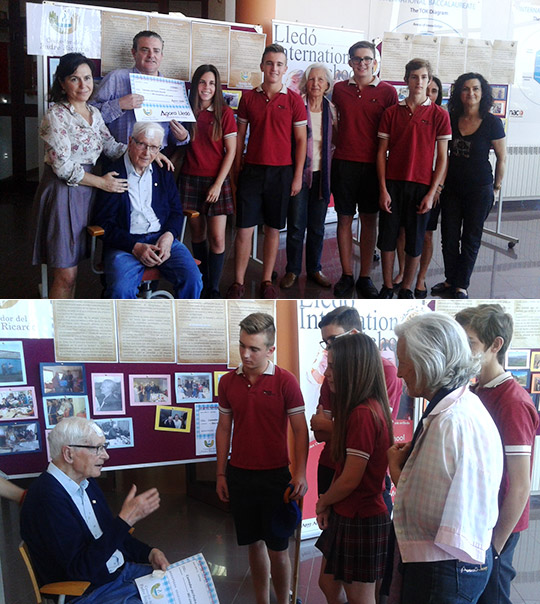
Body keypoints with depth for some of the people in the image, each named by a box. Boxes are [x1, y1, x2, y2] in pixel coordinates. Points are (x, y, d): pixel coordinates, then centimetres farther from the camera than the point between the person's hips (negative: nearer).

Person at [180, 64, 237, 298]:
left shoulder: (224, 113, 0)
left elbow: (230, 151, -3)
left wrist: (218, 184, -9)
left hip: (216, 181, -2)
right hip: (190, 180, 2)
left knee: (217, 238, -8)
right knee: (197, 234, 8)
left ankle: (213, 289, 1)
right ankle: (202, 282, 22)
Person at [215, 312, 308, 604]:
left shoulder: (285, 381, -9)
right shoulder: (228, 382, 3)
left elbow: (300, 430, -7)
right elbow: (224, 429, 10)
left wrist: (300, 474, -15)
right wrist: (220, 474, 9)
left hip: (275, 475, -3)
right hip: (239, 475, 3)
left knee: (277, 548, 3)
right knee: (254, 543, 13)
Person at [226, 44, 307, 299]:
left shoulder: (293, 100, 1)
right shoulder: (248, 98, 6)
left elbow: (301, 140, 2)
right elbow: (240, 136, 9)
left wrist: (297, 177, -2)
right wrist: (236, 171, 5)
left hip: (281, 172, -1)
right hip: (252, 171, 1)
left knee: (273, 229, 7)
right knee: (244, 228, -1)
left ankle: (267, 281, 18)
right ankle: (238, 283, 8)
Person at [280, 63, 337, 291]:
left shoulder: (332, 110, 5)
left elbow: (336, 142, 13)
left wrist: (331, 168, 2)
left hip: (322, 174, 3)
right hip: (299, 172, -3)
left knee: (317, 226, 10)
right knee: (296, 224, 0)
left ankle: (314, 269, 22)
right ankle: (292, 270, 14)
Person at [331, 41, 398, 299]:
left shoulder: (387, 92, 1)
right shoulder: (339, 89, 7)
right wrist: (334, 150, 10)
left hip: (373, 164, -1)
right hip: (343, 162, 2)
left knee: (369, 220, 4)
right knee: (344, 218, 5)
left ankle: (365, 277, 13)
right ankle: (346, 275, 15)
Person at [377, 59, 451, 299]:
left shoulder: (439, 115, 1)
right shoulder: (392, 112, 5)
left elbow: (442, 157, 0)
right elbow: (382, 152, 5)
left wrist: (432, 192, -7)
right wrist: (383, 189, -3)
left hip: (422, 186, -1)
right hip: (392, 183, 1)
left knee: (415, 242, 5)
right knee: (387, 237, 6)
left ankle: (406, 289, 20)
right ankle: (387, 287, 20)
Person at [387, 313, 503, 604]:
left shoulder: (451, 422, -25)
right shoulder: (467, 405, 7)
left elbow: (427, 516, -24)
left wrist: (395, 468, -9)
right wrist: (407, 462, 4)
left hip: (443, 570, -10)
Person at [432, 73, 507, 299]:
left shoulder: (492, 123, -10)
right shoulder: (451, 119, 0)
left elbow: (502, 158, -1)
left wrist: (496, 186, 3)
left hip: (479, 189, -3)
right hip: (451, 187, 4)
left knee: (471, 239, 7)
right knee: (449, 236, 8)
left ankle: (461, 286, 16)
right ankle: (450, 280, 23)